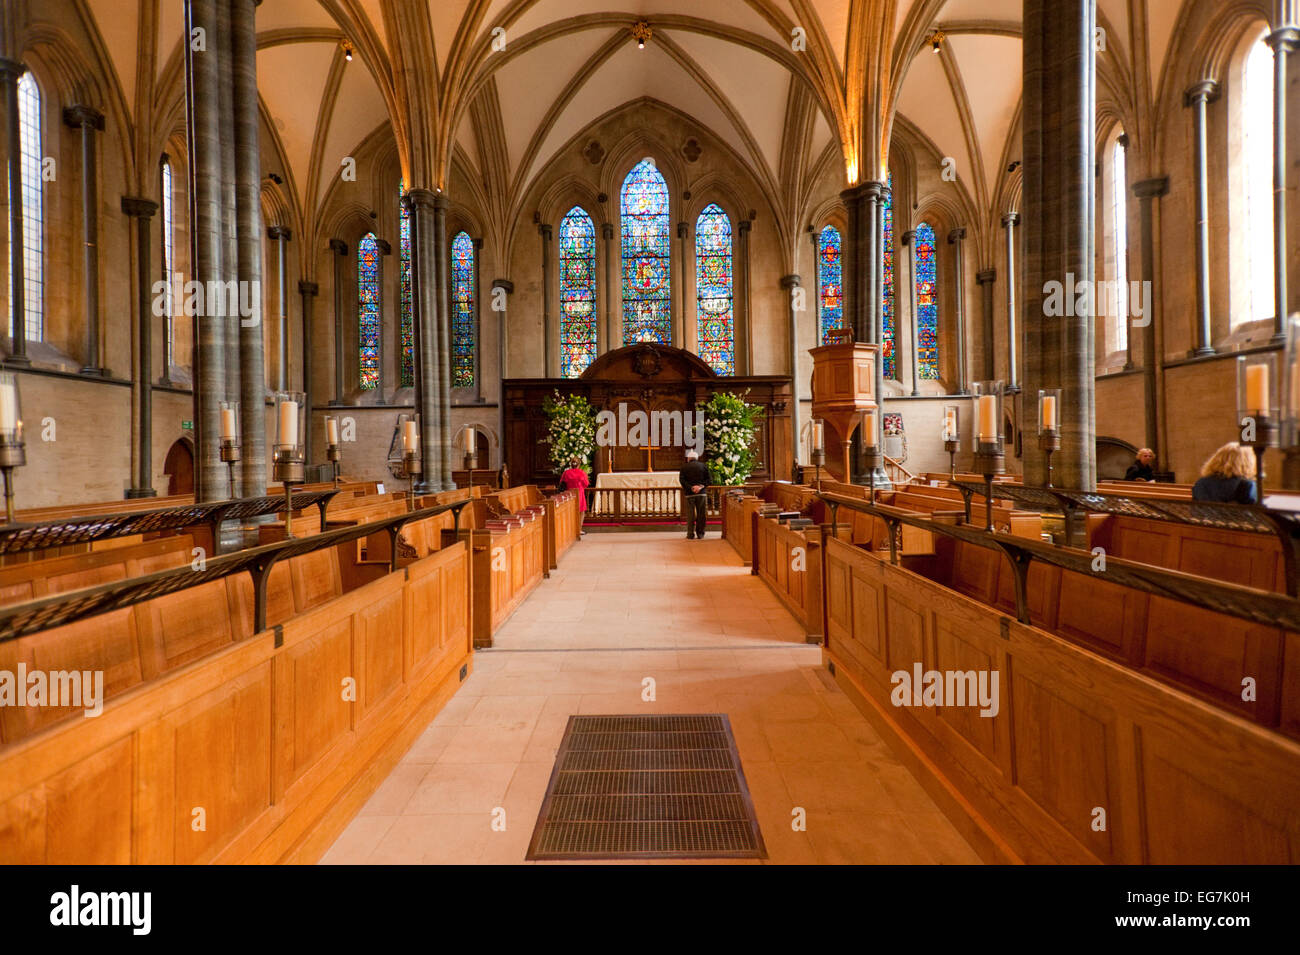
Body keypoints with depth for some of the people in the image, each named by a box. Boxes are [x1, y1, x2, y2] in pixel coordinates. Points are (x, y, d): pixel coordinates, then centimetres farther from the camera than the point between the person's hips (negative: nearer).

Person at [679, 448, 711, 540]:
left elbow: (682, 480, -7)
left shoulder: (684, 467, 4)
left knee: (690, 514, 3)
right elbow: (708, 479, 0)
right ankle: (700, 534, 10)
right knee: (701, 514, 7)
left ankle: (690, 534, 3)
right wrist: (701, 486, -8)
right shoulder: (704, 466, 7)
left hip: (689, 494, -1)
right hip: (702, 493, 1)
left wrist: (691, 487, -11)